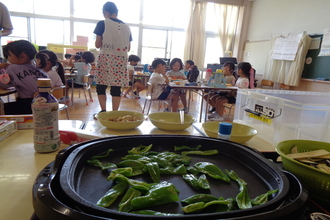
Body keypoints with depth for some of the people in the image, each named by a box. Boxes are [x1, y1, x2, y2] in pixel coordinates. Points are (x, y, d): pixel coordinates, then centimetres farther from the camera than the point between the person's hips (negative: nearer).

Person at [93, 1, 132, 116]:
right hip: (121, 60, 3)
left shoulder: (102, 23, -1)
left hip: (105, 59, -3)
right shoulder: (127, 27, 11)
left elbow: (97, 45, -3)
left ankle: (103, 111, 0)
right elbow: (128, 48, 12)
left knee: (101, 86, 6)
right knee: (116, 88, 4)